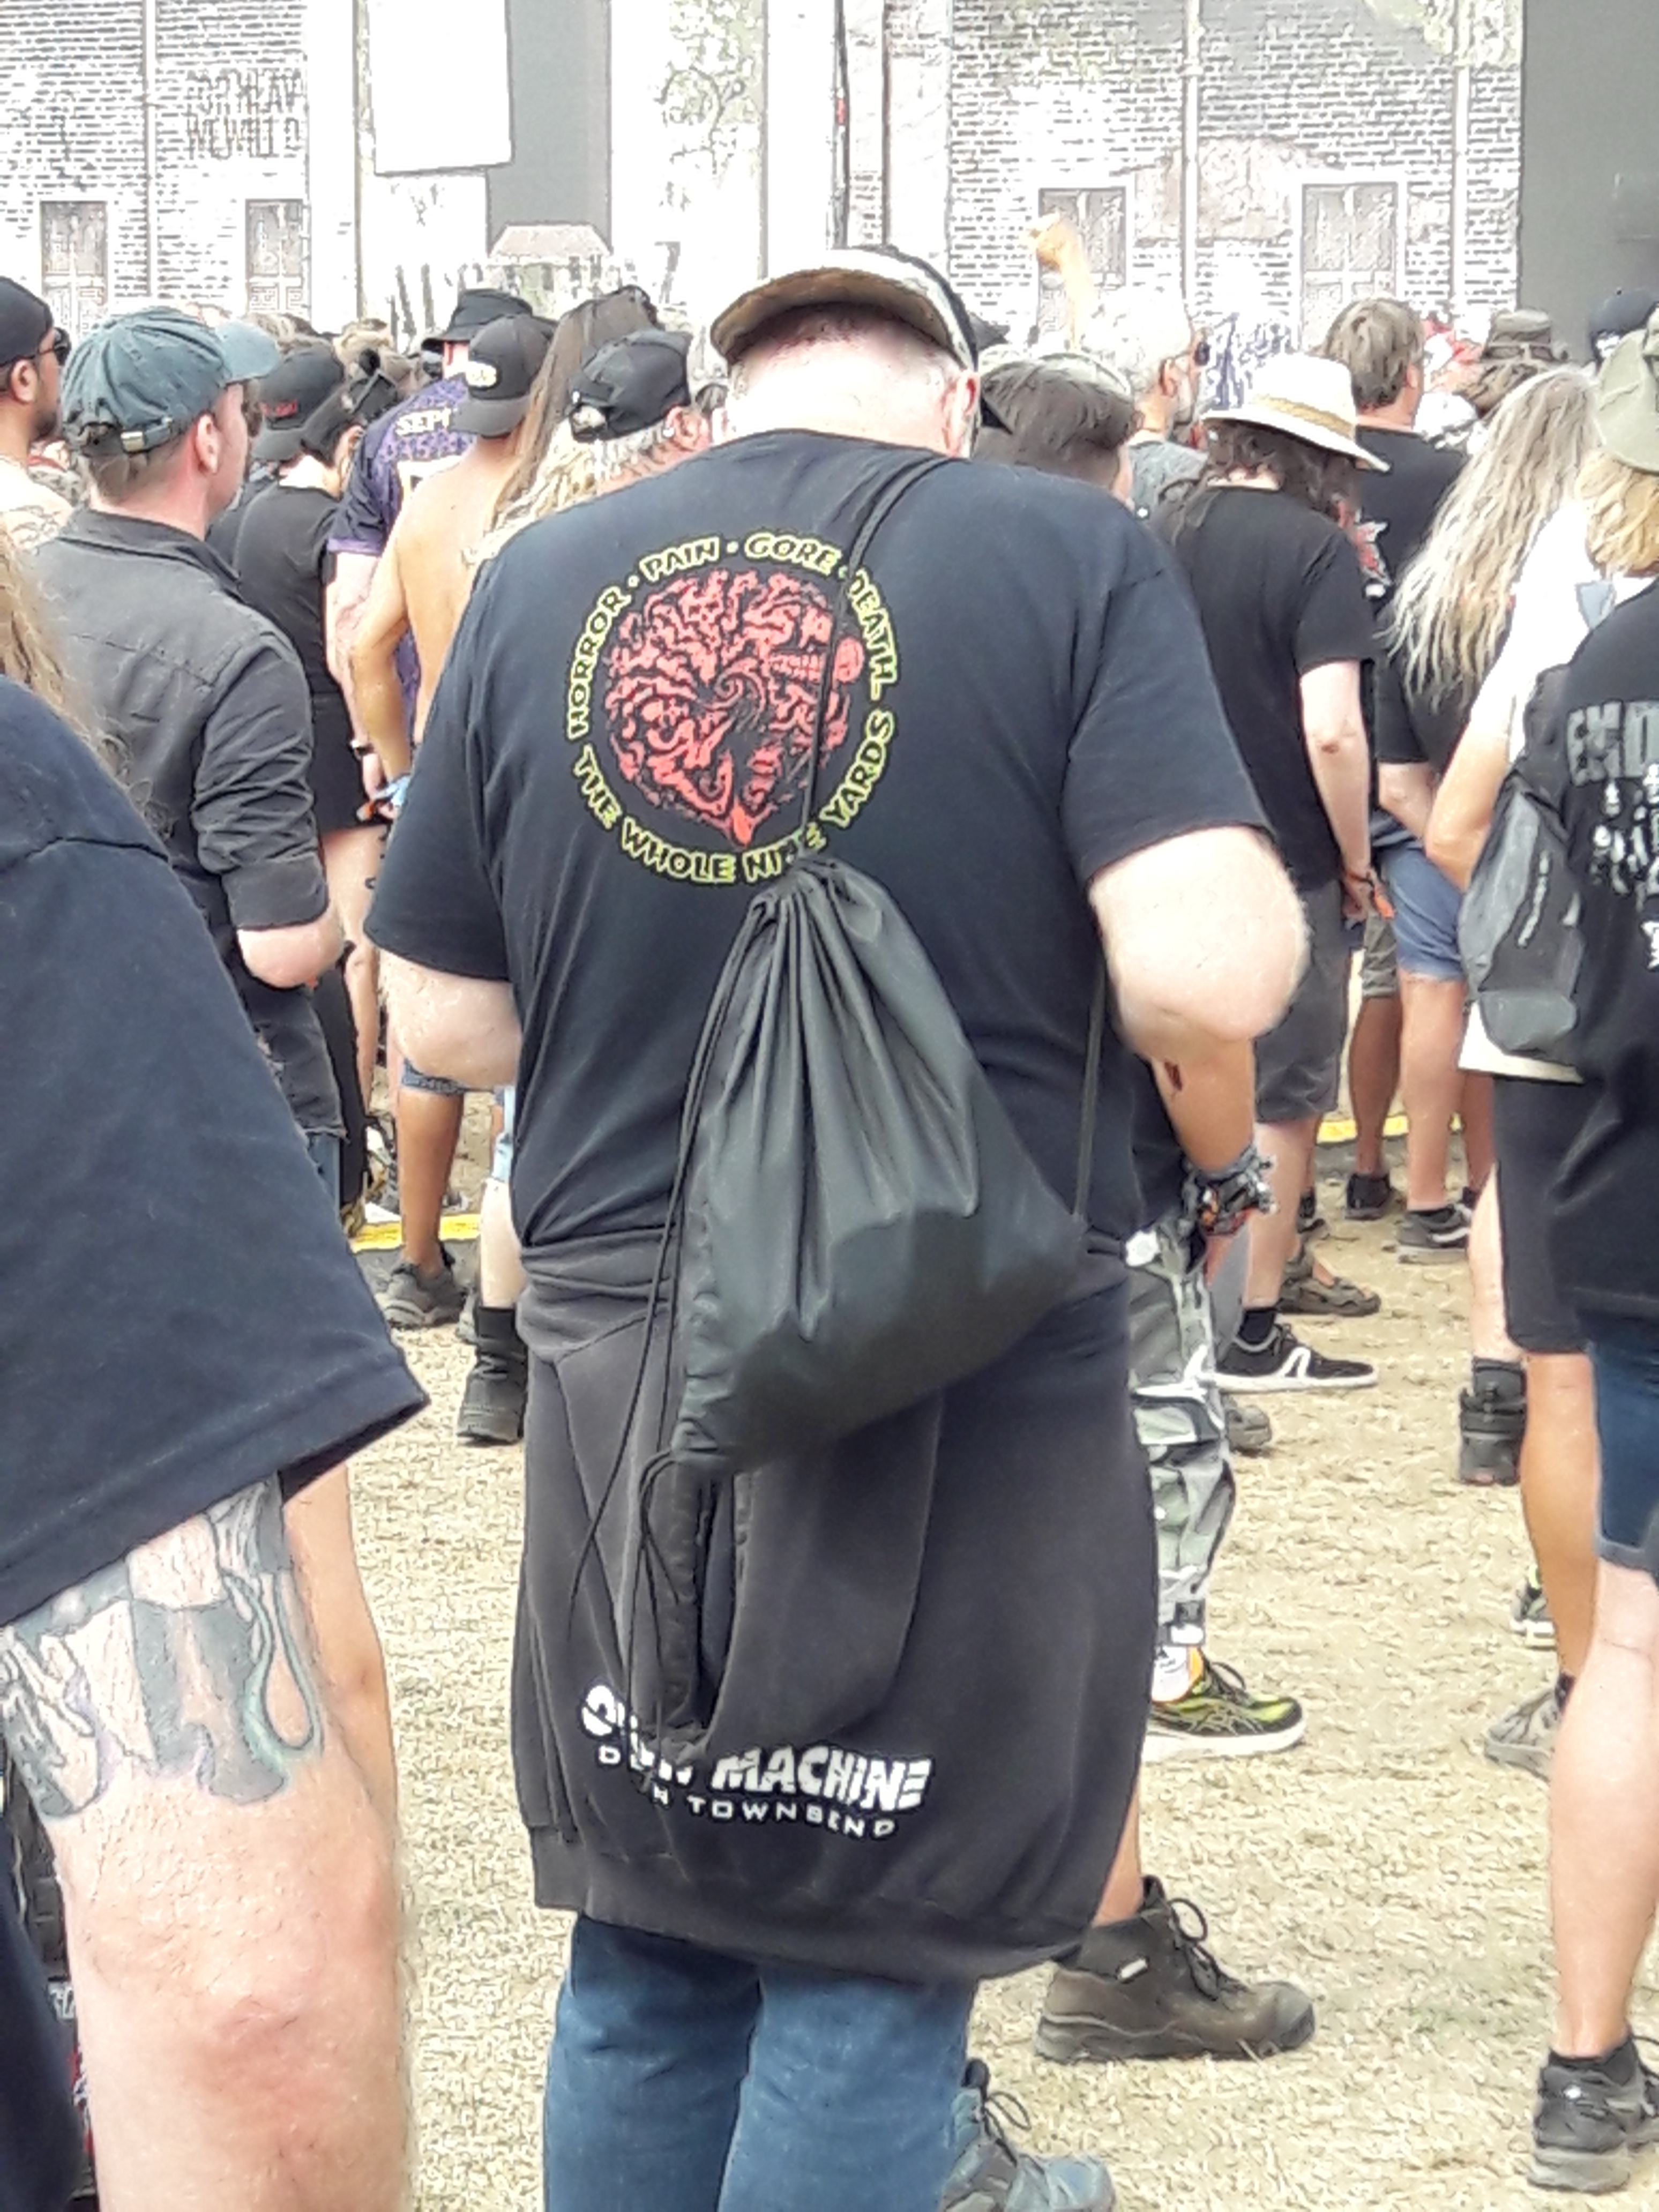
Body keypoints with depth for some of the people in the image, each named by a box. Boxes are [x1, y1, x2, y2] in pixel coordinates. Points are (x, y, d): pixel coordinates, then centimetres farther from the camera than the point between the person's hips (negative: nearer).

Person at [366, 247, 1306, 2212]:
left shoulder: (538, 583, 2)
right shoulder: (1067, 555, -7)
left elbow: (443, 1023, 7)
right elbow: (1209, 975, -18)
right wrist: (1264, 899, 4)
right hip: (970, 1375, -3)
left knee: (645, 1966, 18)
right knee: (871, 1973, 8)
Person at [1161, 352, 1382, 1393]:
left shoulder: (1170, 529, 5)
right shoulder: (1317, 548, -14)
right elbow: (1332, 731, -22)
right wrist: (1357, 862, -9)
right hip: (1286, 866, -6)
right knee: (1281, 1101, 4)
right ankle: (1253, 1331, 9)